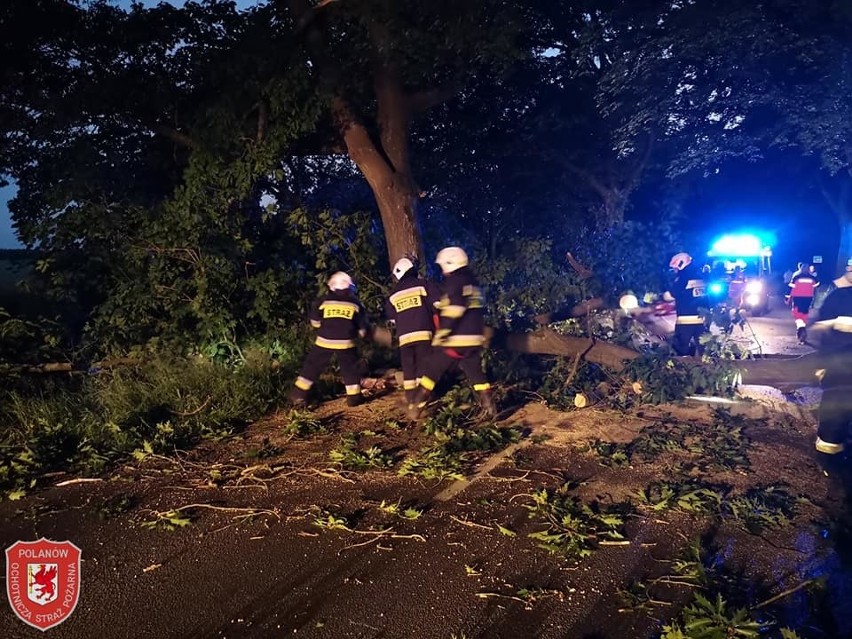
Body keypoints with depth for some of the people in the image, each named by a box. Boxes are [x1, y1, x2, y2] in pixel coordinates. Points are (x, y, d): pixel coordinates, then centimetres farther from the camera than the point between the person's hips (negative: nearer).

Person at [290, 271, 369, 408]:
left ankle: (299, 394, 7)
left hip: (324, 341, 0)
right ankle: (354, 397, 13)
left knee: (313, 365, 9)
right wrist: (360, 334, 27)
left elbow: (315, 322, 6)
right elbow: (362, 327, 7)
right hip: (346, 342, 0)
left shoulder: (324, 300, 0)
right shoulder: (355, 303, 3)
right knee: (350, 368, 13)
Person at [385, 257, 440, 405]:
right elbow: (438, 305, -4)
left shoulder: (393, 294, 12)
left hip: (404, 335, 3)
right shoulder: (423, 284, 1)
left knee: (408, 365, 10)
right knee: (424, 365, 1)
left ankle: (411, 396, 12)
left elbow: (392, 319, 18)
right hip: (423, 332, -3)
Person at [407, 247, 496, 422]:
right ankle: (490, 410, 8)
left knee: (432, 372, 2)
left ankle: (415, 410, 4)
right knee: (476, 374, 15)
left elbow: (454, 307, -23)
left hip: (455, 339, -7)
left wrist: (441, 332, -23)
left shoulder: (454, 281, -9)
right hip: (474, 338, 7)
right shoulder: (473, 282, 19)